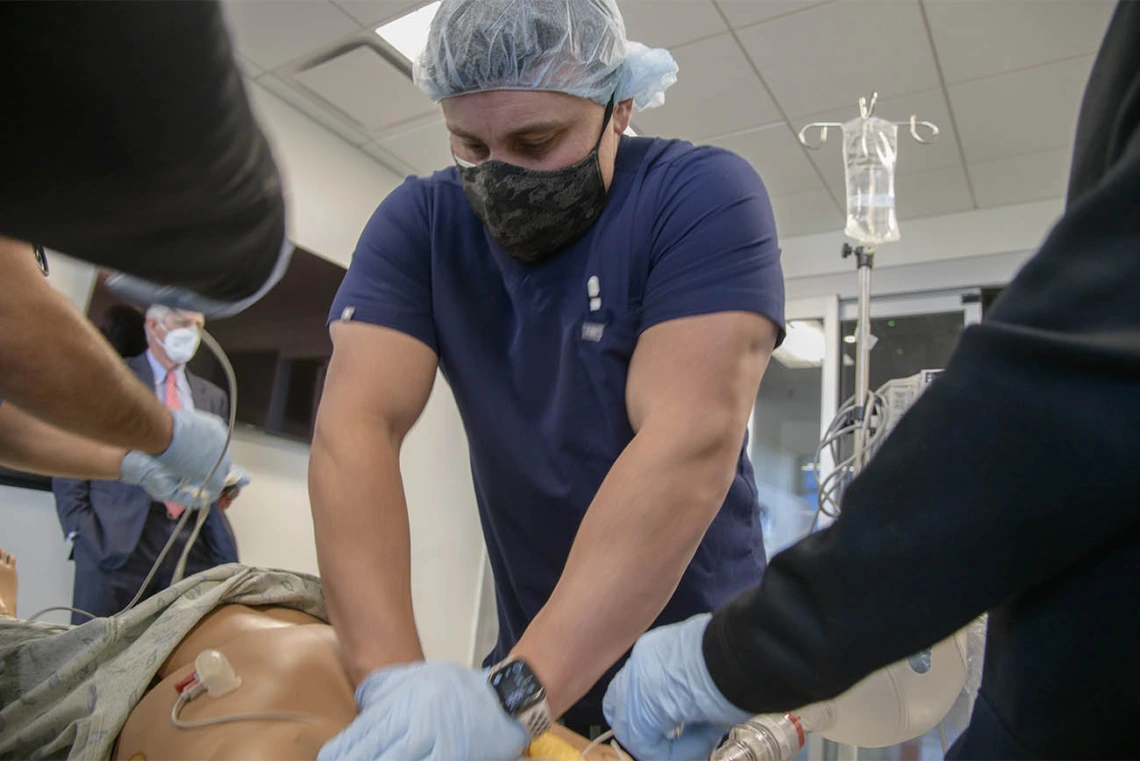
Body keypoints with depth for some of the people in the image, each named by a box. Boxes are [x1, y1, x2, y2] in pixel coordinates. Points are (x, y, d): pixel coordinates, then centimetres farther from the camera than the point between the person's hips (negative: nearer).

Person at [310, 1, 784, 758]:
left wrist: (516, 692, -34)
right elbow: (356, 426, -18)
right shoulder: (420, 222, -7)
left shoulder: (704, 196, -16)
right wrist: (391, 673, -31)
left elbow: (691, 444, -28)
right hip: (530, 656, 3)